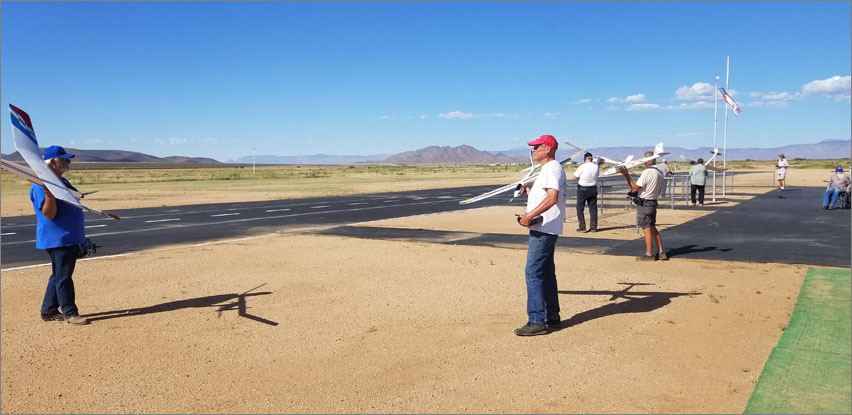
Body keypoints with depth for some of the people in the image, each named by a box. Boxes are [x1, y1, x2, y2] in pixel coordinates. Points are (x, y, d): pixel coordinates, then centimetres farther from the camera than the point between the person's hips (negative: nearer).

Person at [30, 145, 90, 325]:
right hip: (57, 240, -10)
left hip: (69, 238, 10)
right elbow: (49, 214, -22)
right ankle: (69, 313, 5)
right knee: (63, 277, -2)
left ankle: (49, 310, 26)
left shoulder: (62, 181, 15)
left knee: (60, 275, 16)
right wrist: (48, 193, -37)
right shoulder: (42, 186, -16)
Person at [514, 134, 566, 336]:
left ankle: (537, 321, -9)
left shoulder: (552, 168, -13)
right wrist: (529, 192, 19)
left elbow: (552, 198, -26)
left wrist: (530, 215, -28)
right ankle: (552, 316, 24)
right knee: (546, 272, 15)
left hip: (544, 229, -11)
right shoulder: (548, 169, 20)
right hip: (546, 229, 11)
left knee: (533, 271, -11)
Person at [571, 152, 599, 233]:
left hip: (582, 189, -4)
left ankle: (582, 227, 3)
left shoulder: (582, 166, -14)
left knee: (580, 208, 5)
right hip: (593, 189, 4)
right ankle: (593, 227, 13)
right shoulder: (596, 166, -2)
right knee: (593, 208, 11)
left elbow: (575, 178, -10)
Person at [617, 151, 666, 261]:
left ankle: (649, 254, 5)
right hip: (653, 202, 9)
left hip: (644, 203, -9)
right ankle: (661, 252, 18)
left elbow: (635, 188, -20)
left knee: (647, 229, -2)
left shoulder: (647, 172, -19)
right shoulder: (660, 173, 10)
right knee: (653, 228, 16)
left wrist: (626, 175, -17)